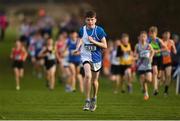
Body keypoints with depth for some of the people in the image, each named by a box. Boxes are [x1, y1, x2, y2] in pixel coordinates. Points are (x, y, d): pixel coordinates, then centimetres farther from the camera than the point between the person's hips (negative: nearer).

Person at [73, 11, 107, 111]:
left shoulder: (99, 30, -9)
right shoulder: (82, 30, -1)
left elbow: (105, 46, -9)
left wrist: (93, 41, -20)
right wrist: (78, 48, -2)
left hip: (97, 58, 0)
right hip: (86, 56, 0)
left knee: (94, 80, 12)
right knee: (88, 75, -25)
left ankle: (94, 99, 39)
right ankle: (87, 101, -19)